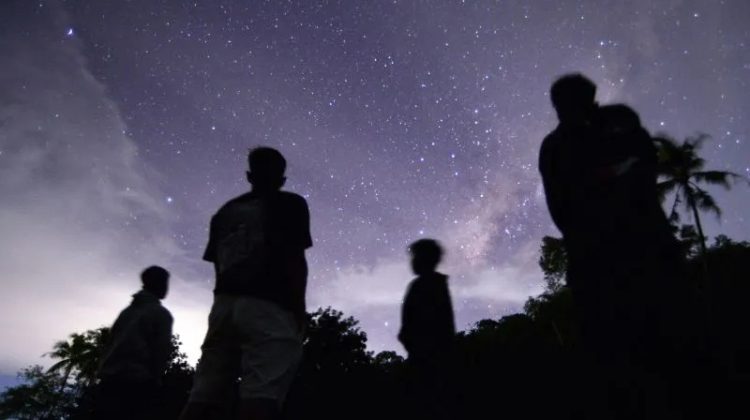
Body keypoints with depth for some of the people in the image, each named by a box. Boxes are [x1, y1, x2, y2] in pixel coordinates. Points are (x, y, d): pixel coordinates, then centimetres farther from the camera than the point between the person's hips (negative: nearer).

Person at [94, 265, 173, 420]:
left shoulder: (127, 310, 22)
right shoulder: (161, 313, 1)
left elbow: (110, 343, 18)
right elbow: (162, 351, -6)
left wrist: (105, 372, 17)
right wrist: (154, 381, 1)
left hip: (110, 380, 7)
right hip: (138, 384, -7)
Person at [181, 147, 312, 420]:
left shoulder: (225, 211, 23)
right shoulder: (290, 204, 8)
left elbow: (218, 264, 18)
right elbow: (293, 257, -3)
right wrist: (299, 307, -2)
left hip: (225, 303, 6)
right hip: (269, 305, -5)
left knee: (204, 396, 3)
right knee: (262, 395, -14)